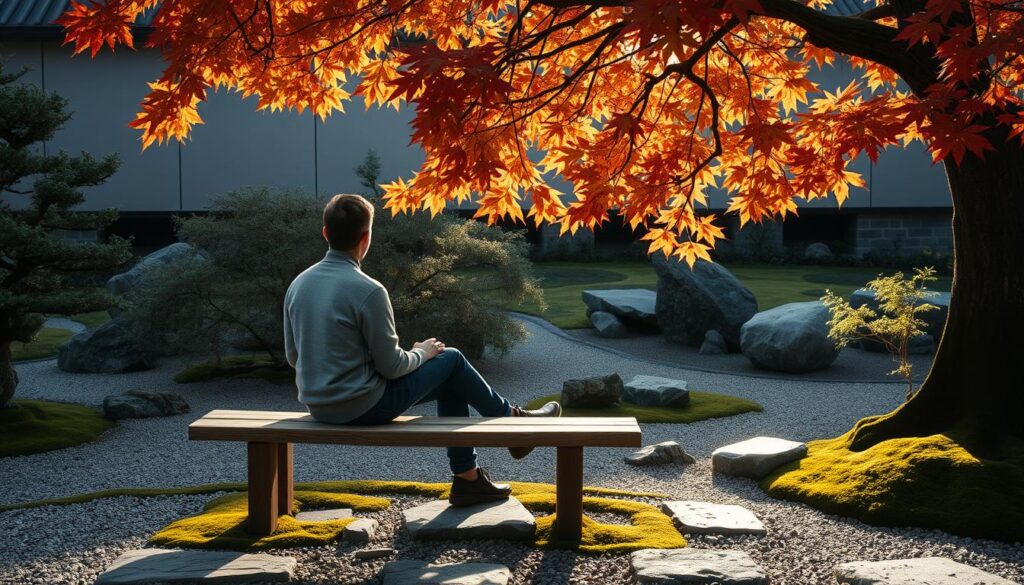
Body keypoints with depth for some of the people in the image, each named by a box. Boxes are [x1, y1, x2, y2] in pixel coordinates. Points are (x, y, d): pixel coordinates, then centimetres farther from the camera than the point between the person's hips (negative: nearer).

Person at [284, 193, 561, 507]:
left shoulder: (298, 284, 0)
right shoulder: (368, 291, -22)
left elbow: (292, 355, 9)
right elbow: (391, 366, -17)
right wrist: (421, 354, 5)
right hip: (363, 407, -8)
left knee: (451, 382, 21)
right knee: (451, 360, 12)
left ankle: (468, 478, 27)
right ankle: (513, 418, 33)